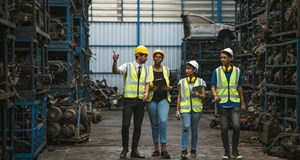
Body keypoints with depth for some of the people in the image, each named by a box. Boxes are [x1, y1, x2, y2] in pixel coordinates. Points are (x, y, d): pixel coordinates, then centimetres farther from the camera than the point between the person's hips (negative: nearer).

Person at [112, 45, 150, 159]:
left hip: (140, 100, 4)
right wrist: (115, 61, -35)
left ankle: (134, 151, 14)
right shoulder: (127, 66, -2)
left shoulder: (145, 69, 12)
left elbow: (147, 83, 12)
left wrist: (146, 92, -7)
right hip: (129, 99, -4)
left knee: (138, 126, 6)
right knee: (125, 125, -7)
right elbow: (115, 71, -16)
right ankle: (125, 148, 10)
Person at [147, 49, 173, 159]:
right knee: (154, 124, 5)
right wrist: (149, 88, -14)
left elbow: (171, 85, 17)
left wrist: (169, 88, -5)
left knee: (163, 121, -17)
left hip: (163, 99, 0)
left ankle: (164, 149, -16)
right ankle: (156, 148, 15)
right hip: (151, 99, 0)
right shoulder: (148, 70, 4)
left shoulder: (166, 70, 10)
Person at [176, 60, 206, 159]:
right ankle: (184, 150, -19)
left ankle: (193, 150, 18)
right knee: (186, 127, -17)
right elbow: (179, 96, 10)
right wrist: (177, 110, 6)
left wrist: (196, 94, -17)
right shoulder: (182, 82, 10)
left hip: (196, 108, 0)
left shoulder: (200, 82, 6)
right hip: (185, 108, 0)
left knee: (194, 128, 6)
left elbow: (203, 96, 4)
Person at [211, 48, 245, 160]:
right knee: (224, 128, 2)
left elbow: (239, 87, 13)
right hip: (222, 104, 0)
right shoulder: (217, 71, 1)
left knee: (236, 126, -11)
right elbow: (213, 87, 0)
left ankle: (235, 150, 5)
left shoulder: (237, 71, 5)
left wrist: (242, 102, 13)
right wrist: (215, 96, -21)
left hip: (234, 104, 0)